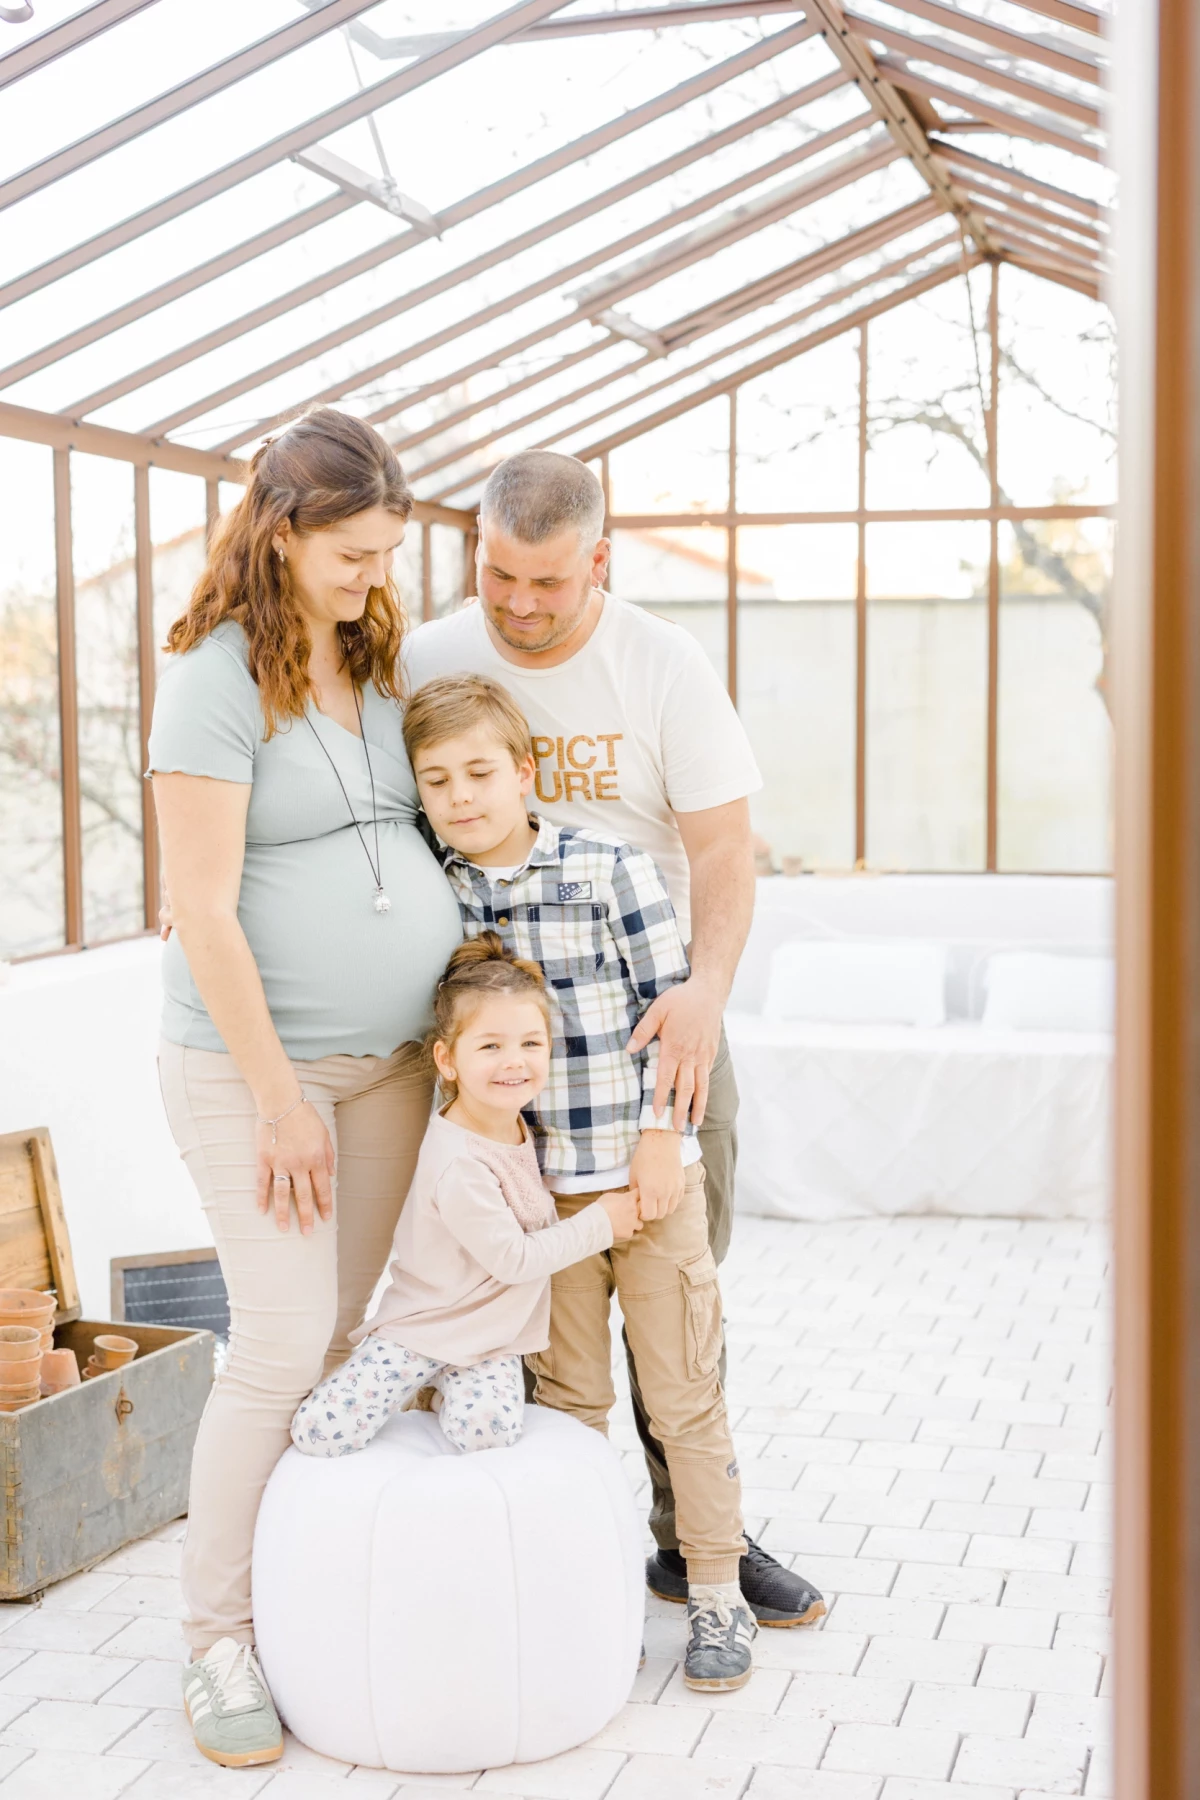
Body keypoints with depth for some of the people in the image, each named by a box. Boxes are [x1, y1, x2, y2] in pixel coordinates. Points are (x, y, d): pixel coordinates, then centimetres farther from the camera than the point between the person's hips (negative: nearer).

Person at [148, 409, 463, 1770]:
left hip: (390, 1059, 7)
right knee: (283, 1348, -6)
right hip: (251, 1060, -6)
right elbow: (203, 913, -17)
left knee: (361, 1337, 8)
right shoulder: (218, 675, -13)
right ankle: (217, 1641, 9)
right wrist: (281, 1097, -16)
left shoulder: (376, 661, 9)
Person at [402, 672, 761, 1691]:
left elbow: (672, 1007, -7)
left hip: (646, 1170, -3)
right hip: (538, 1179, 3)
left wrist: (661, 1138, -10)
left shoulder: (611, 871, -11)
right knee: (564, 1395, 13)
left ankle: (718, 1593, 19)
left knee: (683, 1393, 5)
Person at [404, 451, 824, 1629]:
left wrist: (706, 987, -27)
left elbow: (724, 848, -10)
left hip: (659, 1017, 0)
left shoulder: (664, 667, -6)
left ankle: (694, 1535, 22)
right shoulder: (426, 661, -2)